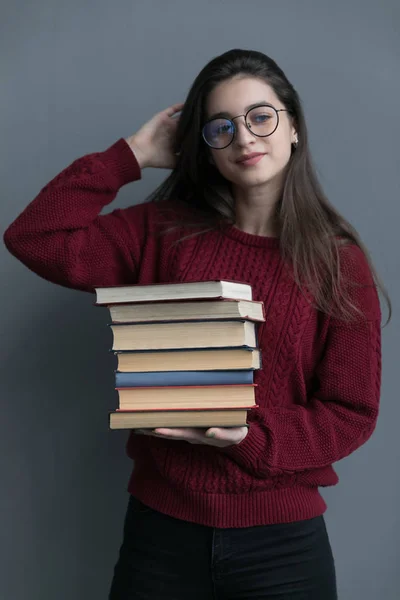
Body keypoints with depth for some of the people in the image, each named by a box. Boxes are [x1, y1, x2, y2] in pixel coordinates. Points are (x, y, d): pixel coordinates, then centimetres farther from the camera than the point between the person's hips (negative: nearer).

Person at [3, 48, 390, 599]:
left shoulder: (340, 262, -4)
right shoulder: (164, 233, 1)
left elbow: (351, 414, -4)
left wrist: (250, 437, -20)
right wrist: (133, 155, -5)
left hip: (281, 540, -1)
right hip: (160, 529, 2)